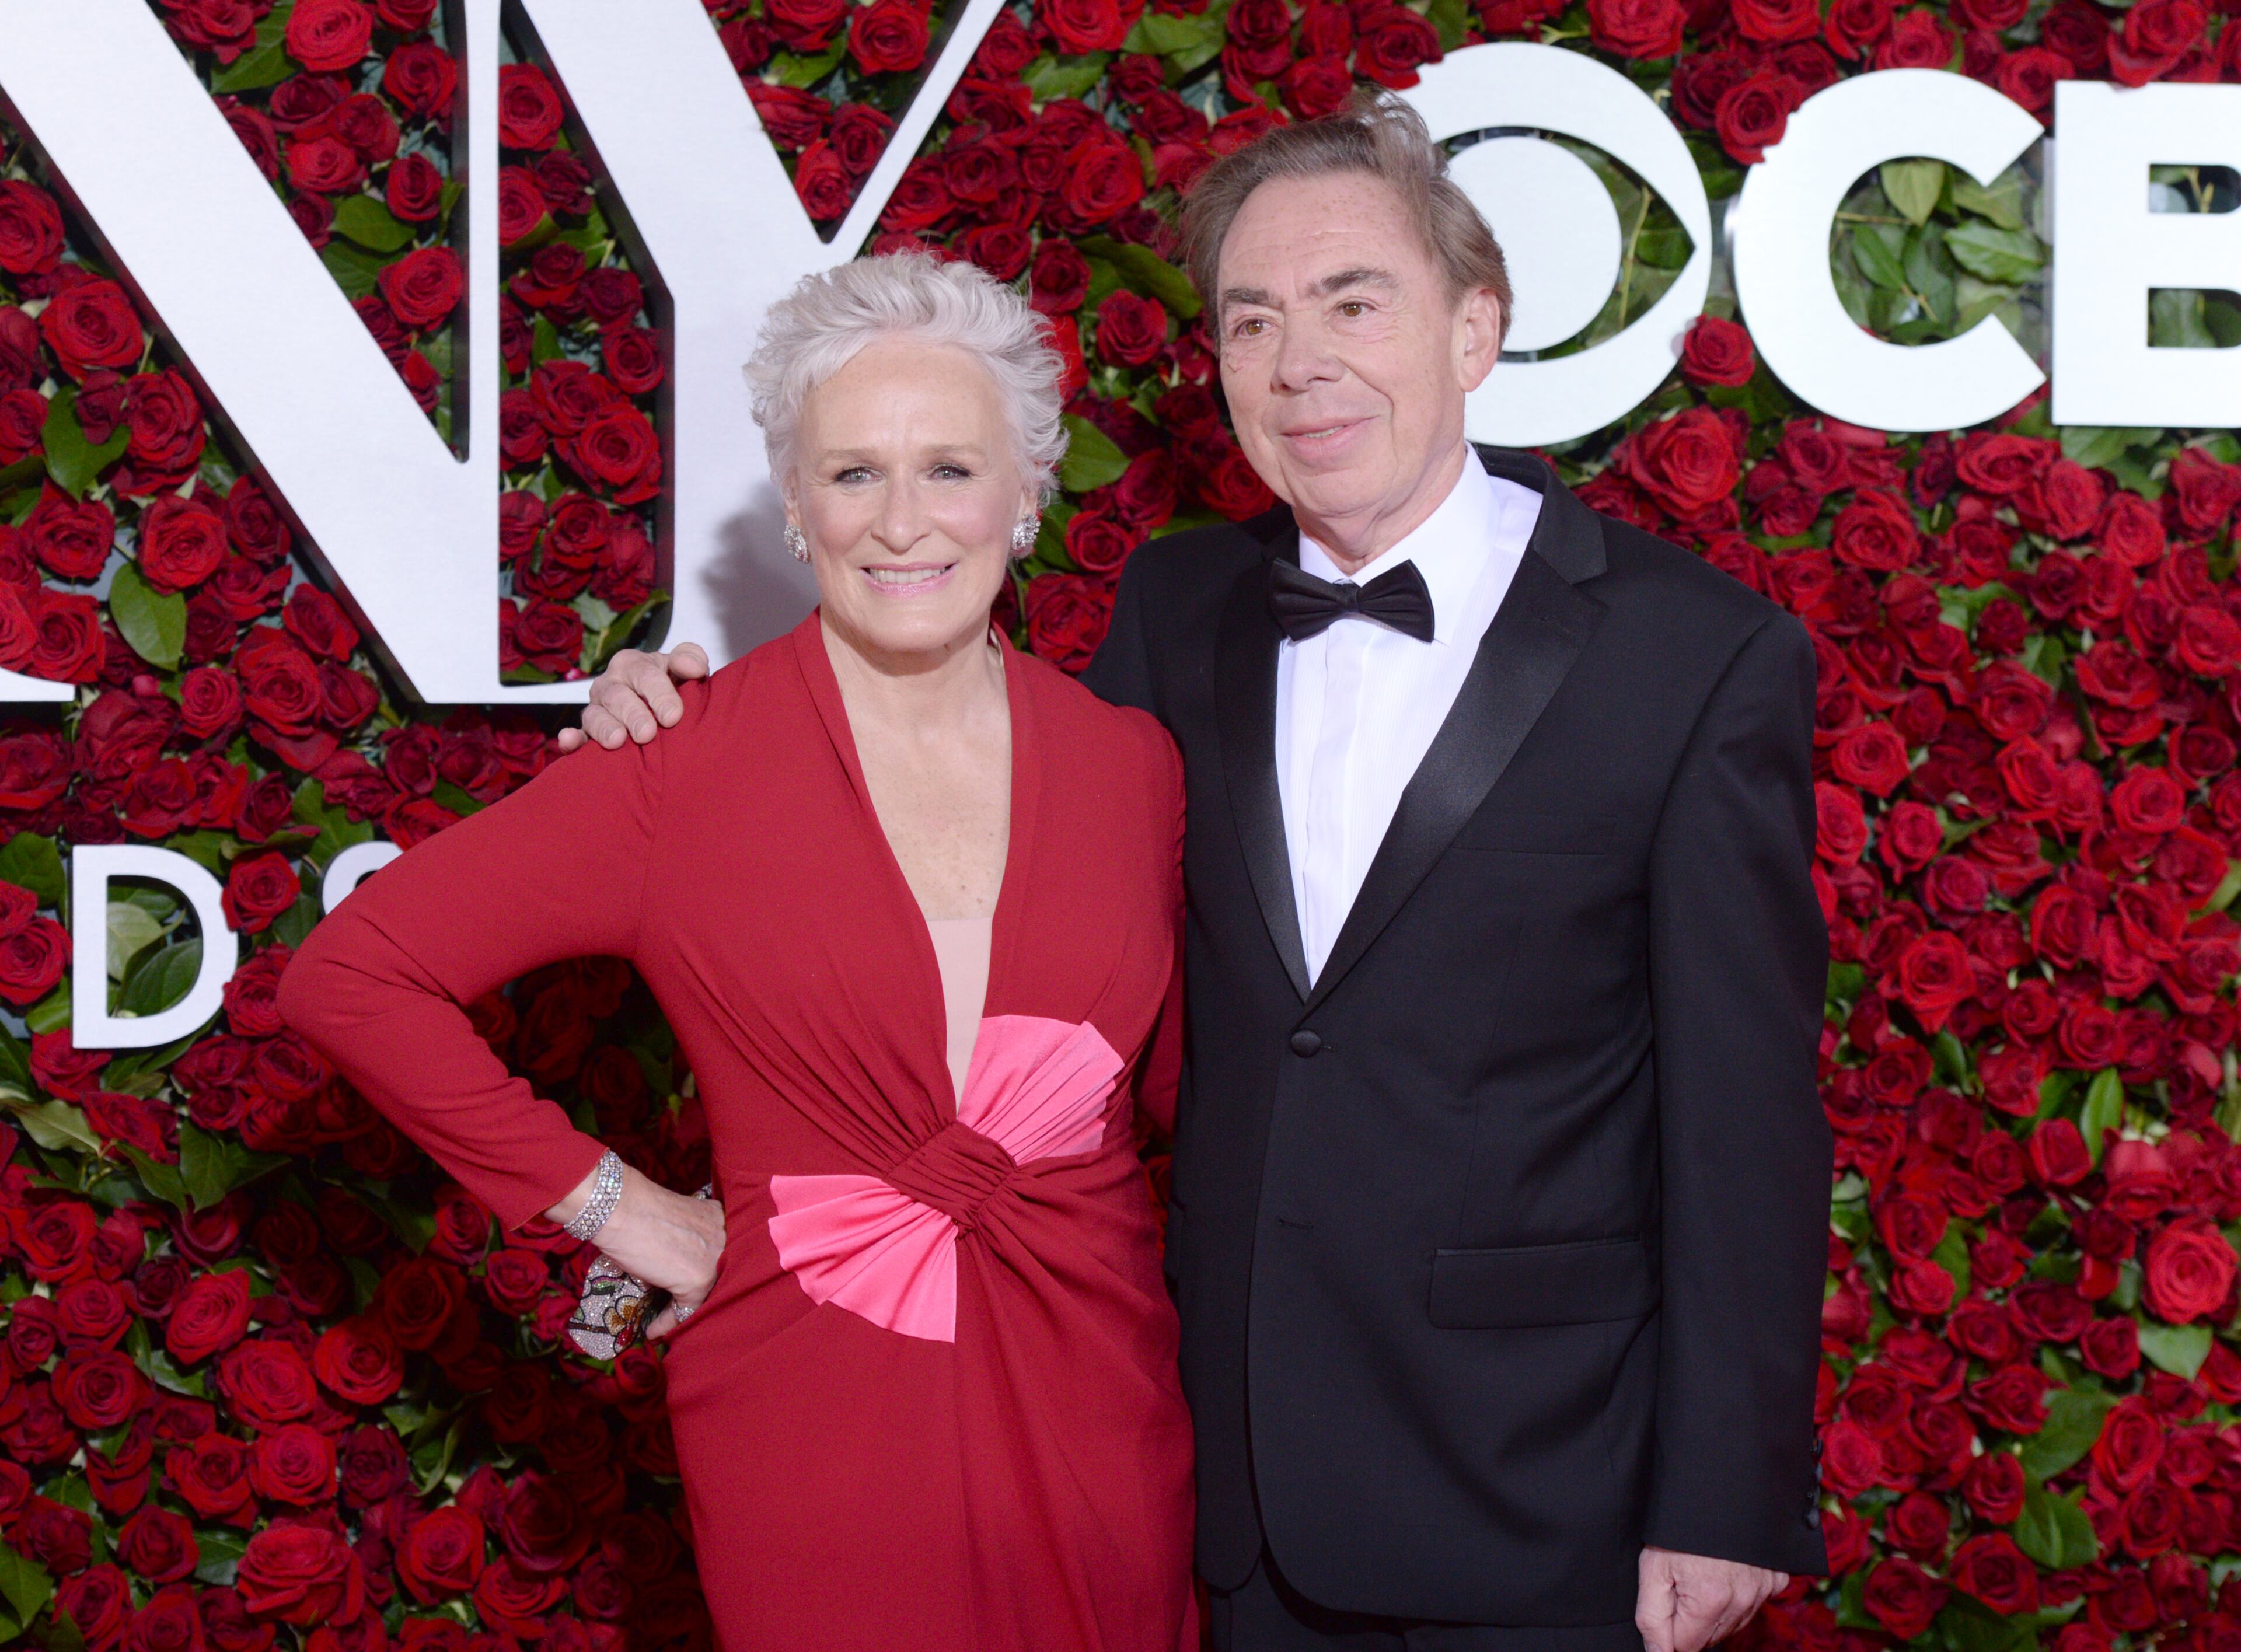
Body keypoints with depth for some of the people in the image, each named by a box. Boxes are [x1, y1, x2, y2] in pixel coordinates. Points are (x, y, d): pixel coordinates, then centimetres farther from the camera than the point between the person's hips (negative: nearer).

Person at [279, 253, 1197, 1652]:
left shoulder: (1131, 763, 2)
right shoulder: (683, 771, -9)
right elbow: (349, 974, -7)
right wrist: (600, 1197, -6)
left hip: (1101, 1423, 3)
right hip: (815, 1435, -3)